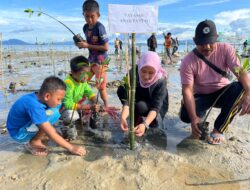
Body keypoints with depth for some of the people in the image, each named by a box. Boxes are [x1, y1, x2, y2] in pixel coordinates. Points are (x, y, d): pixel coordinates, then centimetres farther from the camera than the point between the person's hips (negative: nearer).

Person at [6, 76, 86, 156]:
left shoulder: (38, 97, -10)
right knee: (53, 113, -28)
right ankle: (34, 142, -10)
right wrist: (71, 148, -27)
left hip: (26, 126, 8)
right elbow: (51, 135, -32)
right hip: (19, 134, -8)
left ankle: (38, 136, 2)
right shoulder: (34, 106, -34)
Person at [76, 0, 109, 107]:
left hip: (100, 61, -8)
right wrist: (82, 44, -3)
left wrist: (87, 46, -20)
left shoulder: (99, 27, -17)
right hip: (90, 60, 8)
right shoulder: (85, 27, 5)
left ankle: (106, 107, 13)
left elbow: (106, 47, -20)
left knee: (101, 87, -4)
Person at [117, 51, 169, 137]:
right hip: (139, 102, 4)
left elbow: (155, 107, -36)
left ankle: (157, 120, -2)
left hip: (157, 109, -3)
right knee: (121, 90, -20)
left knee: (140, 106, -35)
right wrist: (123, 117, -49)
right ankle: (138, 118, -3)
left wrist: (144, 124, -52)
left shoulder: (161, 80, -32)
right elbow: (127, 99, -32)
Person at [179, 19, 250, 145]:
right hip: (201, 96, -1)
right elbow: (187, 90, -26)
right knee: (185, 116, -29)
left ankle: (219, 130, -17)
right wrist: (194, 118, -37)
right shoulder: (188, 61, -20)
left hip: (222, 92, 2)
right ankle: (201, 114, 12)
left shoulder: (226, 49, -13)